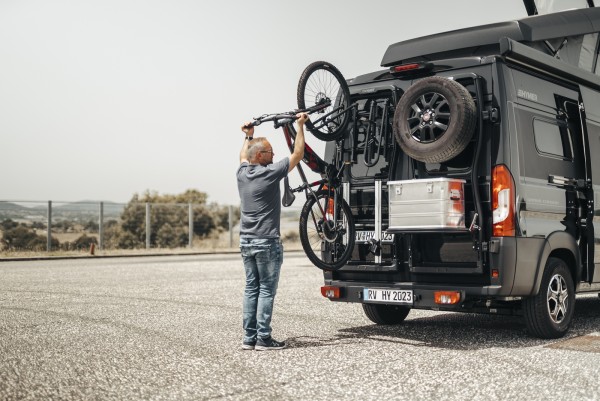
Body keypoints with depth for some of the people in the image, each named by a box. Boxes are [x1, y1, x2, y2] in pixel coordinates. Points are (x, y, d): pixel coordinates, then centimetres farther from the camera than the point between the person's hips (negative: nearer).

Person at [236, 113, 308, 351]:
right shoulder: (270, 173, -13)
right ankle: (263, 338, 0)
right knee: (267, 290, -2)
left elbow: (243, 157, 31)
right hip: (266, 242, -7)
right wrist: (300, 126, 5)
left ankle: (249, 337, 12)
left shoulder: (242, 173, 6)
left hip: (246, 241, 7)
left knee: (251, 288, 10)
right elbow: (298, 154, -4)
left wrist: (248, 135, 40)